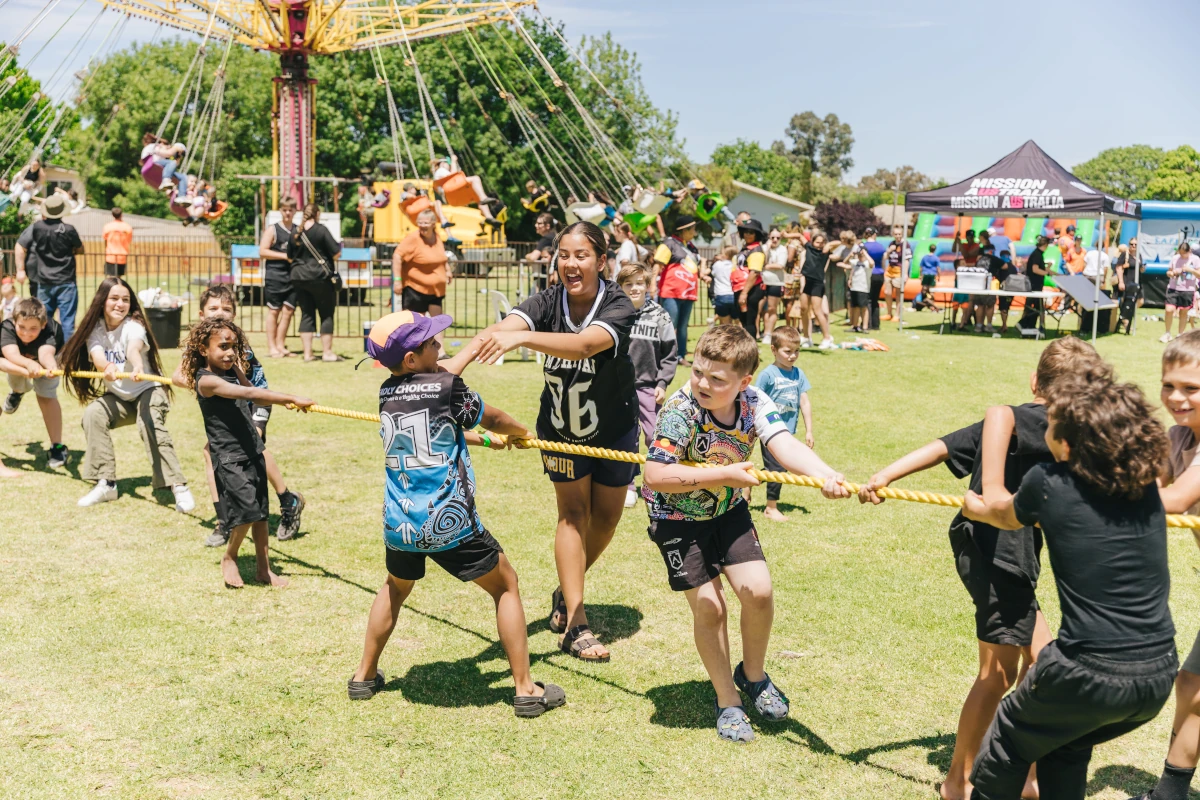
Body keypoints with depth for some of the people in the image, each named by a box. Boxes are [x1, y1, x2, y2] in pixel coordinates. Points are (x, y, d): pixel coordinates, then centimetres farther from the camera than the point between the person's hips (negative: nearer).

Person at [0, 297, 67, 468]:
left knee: (47, 395, -15)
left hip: (42, 361, -3)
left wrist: (52, 367, -82)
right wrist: (29, 364, -75)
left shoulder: (49, 331, -42)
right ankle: (18, 391, 25)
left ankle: (57, 447, -12)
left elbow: (45, 354, -60)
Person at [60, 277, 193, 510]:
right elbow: (97, 356, -26)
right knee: (93, 414, -22)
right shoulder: (95, 328, -6)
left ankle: (178, 486, -30)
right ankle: (106, 484, -13)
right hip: (118, 397, 5)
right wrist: (107, 367, -50)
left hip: (148, 390, -4)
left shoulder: (133, 325, -18)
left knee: (150, 424, -31)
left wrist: (138, 367, -65)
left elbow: (134, 349, -42)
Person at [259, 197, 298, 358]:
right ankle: (271, 347, 5)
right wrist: (285, 256, -14)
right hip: (274, 275, -4)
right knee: (274, 310, 1)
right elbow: (262, 251, -8)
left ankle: (280, 345, 14)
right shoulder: (272, 229, -1)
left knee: (288, 310, 4)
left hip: (293, 275, 4)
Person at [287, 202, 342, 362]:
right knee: (327, 315, 4)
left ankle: (308, 353, 8)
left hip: (299, 277, 5)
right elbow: (336, 253, -10)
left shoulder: (295, 232, 7)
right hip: (319, 277, -5)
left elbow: (290, 257, 15)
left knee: (306, 314, 9)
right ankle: (327, 352, 5)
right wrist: (340, 246, 11)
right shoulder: (321, 230, -9)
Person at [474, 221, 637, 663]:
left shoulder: (619, 306, -27)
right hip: (560, 427, 0)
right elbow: (499, 330, -38)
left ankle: (566, 591, 34)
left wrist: (523, 337, -64)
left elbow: (584, 345, -49)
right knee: (573, 511, -3)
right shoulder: (548, 302, -20)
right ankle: (575, 625, 1)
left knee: (606, 516, 9)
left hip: (614, 428, 0)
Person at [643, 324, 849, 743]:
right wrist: (723, 475, -40)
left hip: (728, 510, 4)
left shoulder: (754, 402, -17)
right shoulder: (679, 411, -29)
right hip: (678, 518, -4)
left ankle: (752, 676, 23)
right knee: (709, 607, -2)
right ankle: (727, 701, 20)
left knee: (758, 592, -6)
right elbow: (655, 476, -36)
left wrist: (824, 474, -53)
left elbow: (784, 445, -33)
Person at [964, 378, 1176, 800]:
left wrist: (977, 507, 37)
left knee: (1007, 746, 21)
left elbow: (1005, 515, 15)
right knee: (1067, 746, 31)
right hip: (1159, 675, 5)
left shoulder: (1047, 484, -8)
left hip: (1089, 674, -5)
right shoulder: (1146, 488, 5)